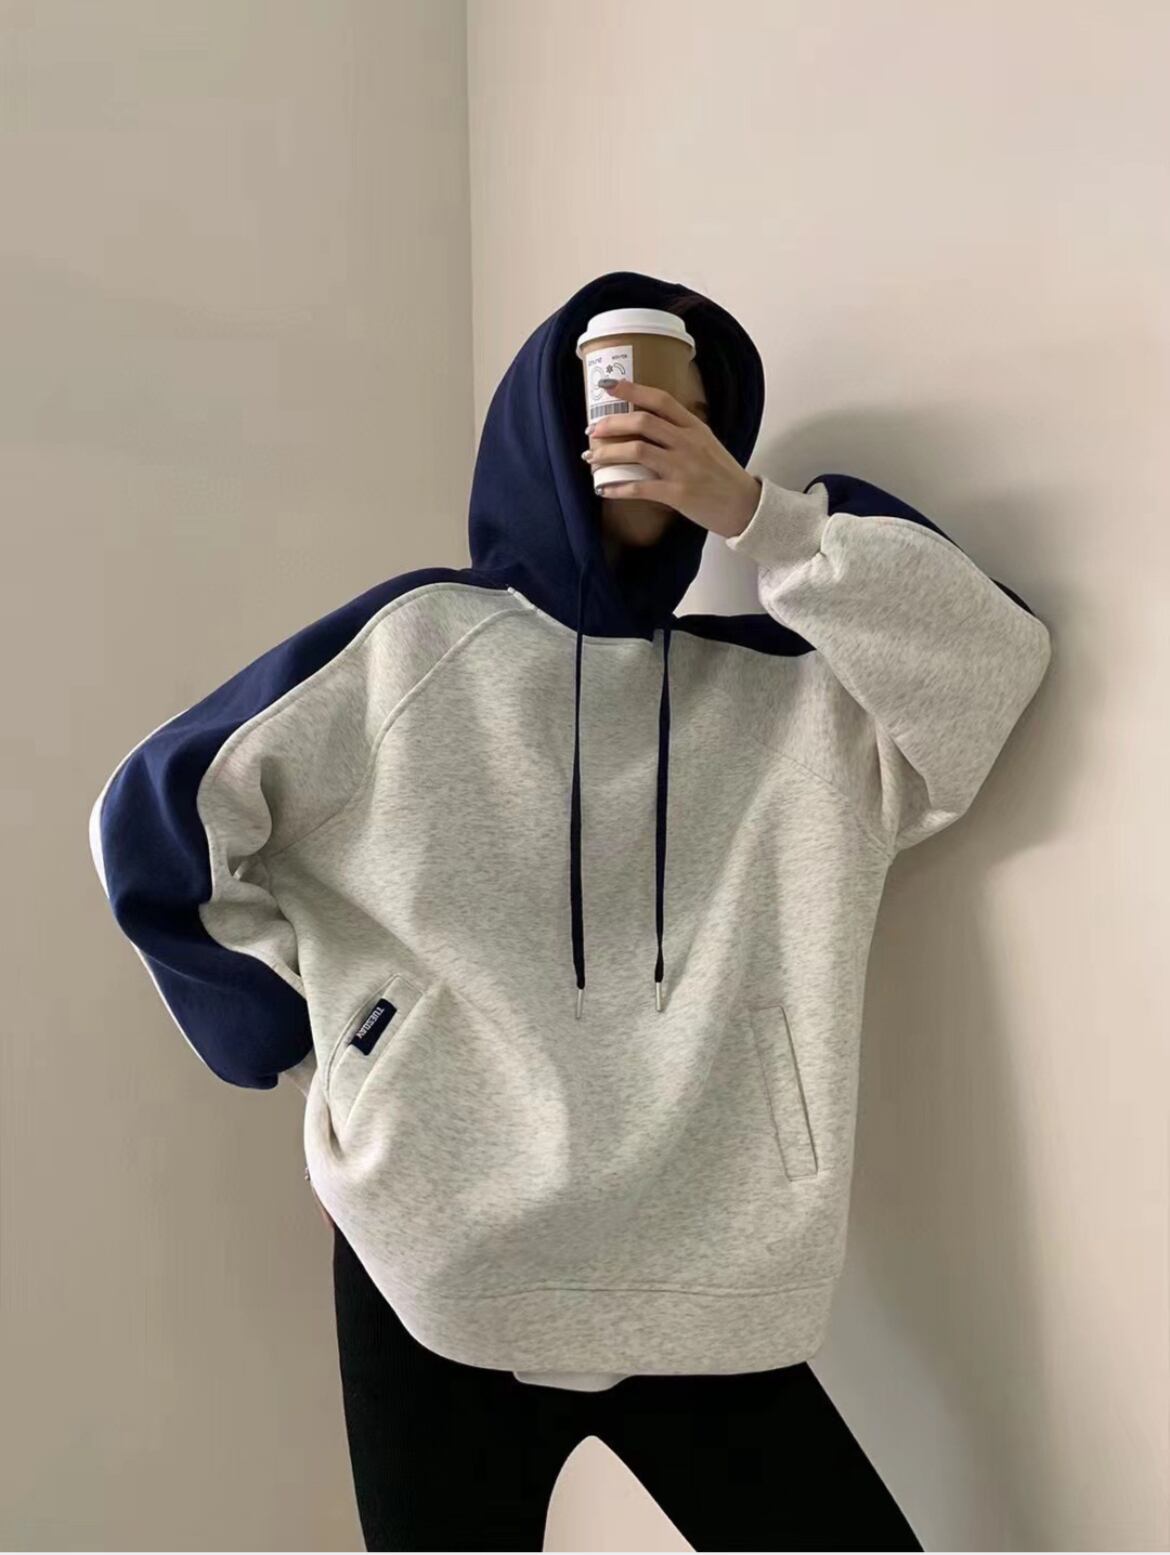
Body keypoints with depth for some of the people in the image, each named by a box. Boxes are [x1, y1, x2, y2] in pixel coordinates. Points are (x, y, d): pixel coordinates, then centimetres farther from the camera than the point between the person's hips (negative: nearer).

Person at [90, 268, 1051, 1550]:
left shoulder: (784, 690, 6)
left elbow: (994, 660, -8)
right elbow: (160, 819, 1)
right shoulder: (416, 643, -1)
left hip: (711, 1283, 3)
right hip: (438, 1274, -2)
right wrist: (319, 1049, 1)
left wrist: (752, 513, -15)